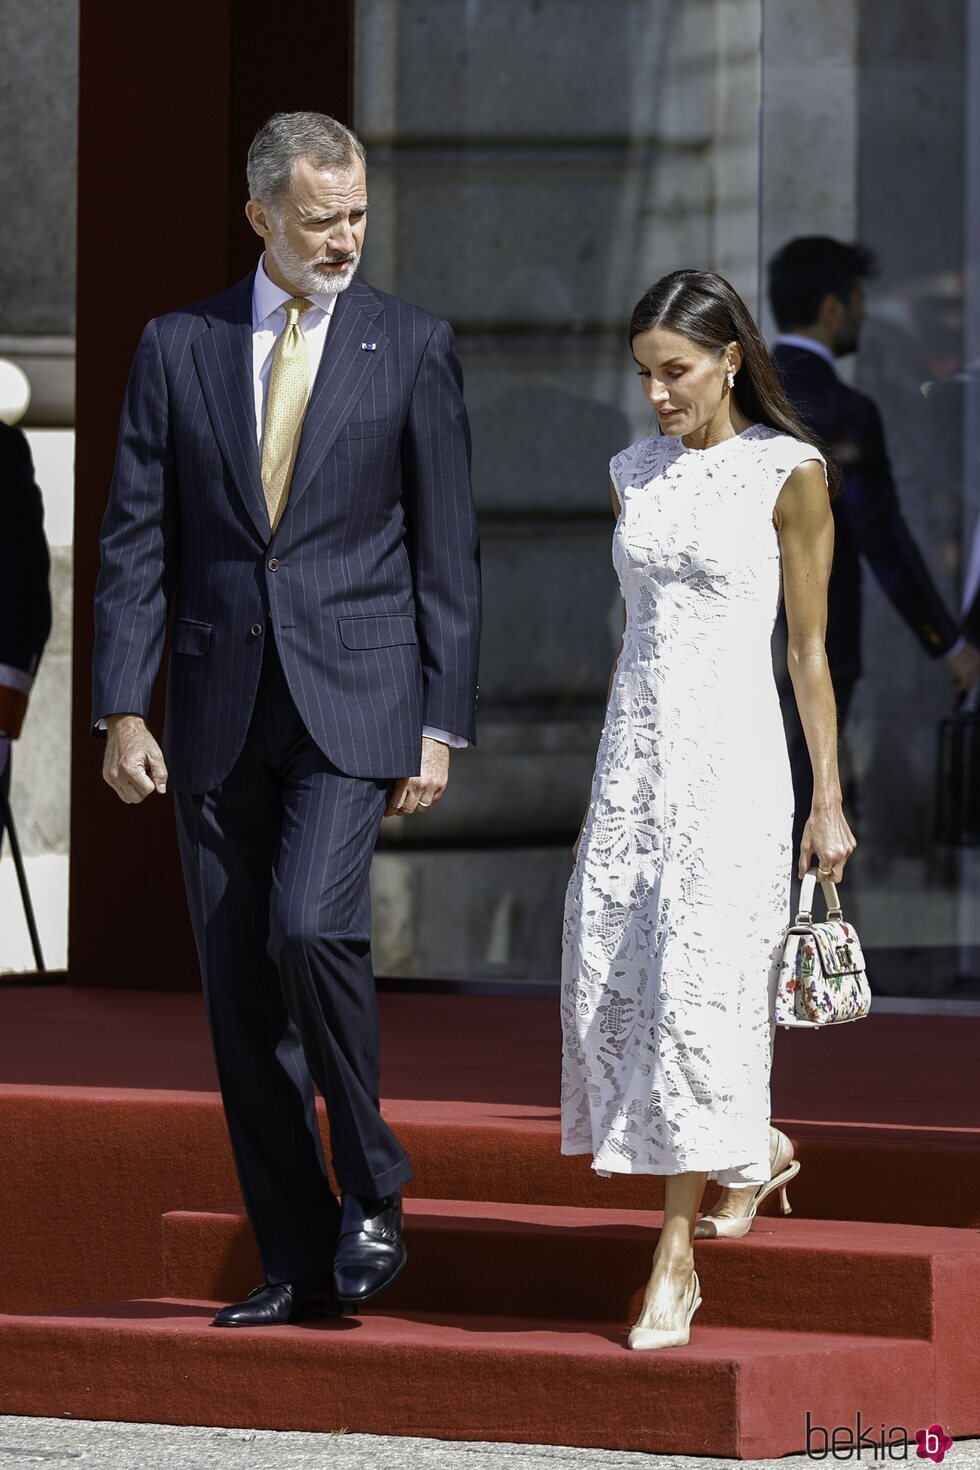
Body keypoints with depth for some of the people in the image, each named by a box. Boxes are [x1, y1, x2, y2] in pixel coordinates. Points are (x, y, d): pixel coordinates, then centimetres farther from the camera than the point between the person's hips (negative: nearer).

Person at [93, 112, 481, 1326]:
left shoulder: (411, 347, 2)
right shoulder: (179, 347, 7)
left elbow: (446, 548, 2)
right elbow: (135, 540, 6)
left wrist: (441, 727, -3)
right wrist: (123, 711, -2)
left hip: (353, 694, -3)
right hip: (220, 707, 3)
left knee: (309, 925, -23)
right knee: (238, 986, 3)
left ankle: (372, 1191, -3)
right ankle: (299, 1263, 10)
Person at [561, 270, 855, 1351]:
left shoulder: (786, 474, -3)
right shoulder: (635, 476, 12)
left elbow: (810, 651, -2)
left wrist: (828, 803, -4)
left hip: (732, 748, -6)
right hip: (634, 745, 6)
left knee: (699, 987, -10)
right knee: (612, 984, 1)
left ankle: (675, 1257, -5)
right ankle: (751, 1151, 25)